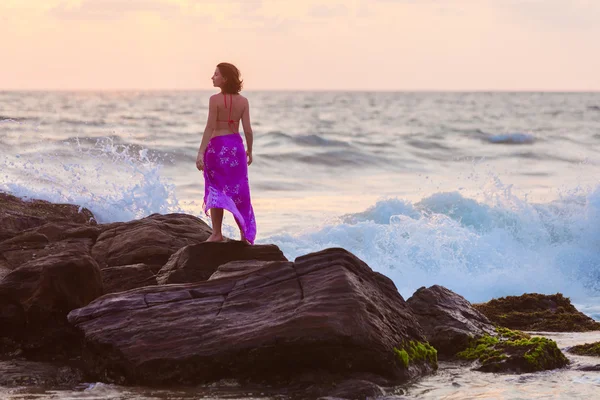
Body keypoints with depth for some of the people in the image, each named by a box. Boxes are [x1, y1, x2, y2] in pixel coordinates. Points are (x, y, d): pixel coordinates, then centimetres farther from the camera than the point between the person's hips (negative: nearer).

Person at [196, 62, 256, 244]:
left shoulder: (215, 99, -12)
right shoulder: (243, 101, 0)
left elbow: (210, 128, -16)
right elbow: (247, 129, -1)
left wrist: (201, 152, -15)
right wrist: (250, 150, 13)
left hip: (217, 146, -4)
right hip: (236, 146, 4)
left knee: (216, 190, 6)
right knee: (239, 190, 12)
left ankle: (217, 233, 7)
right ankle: (245, 233, 14)